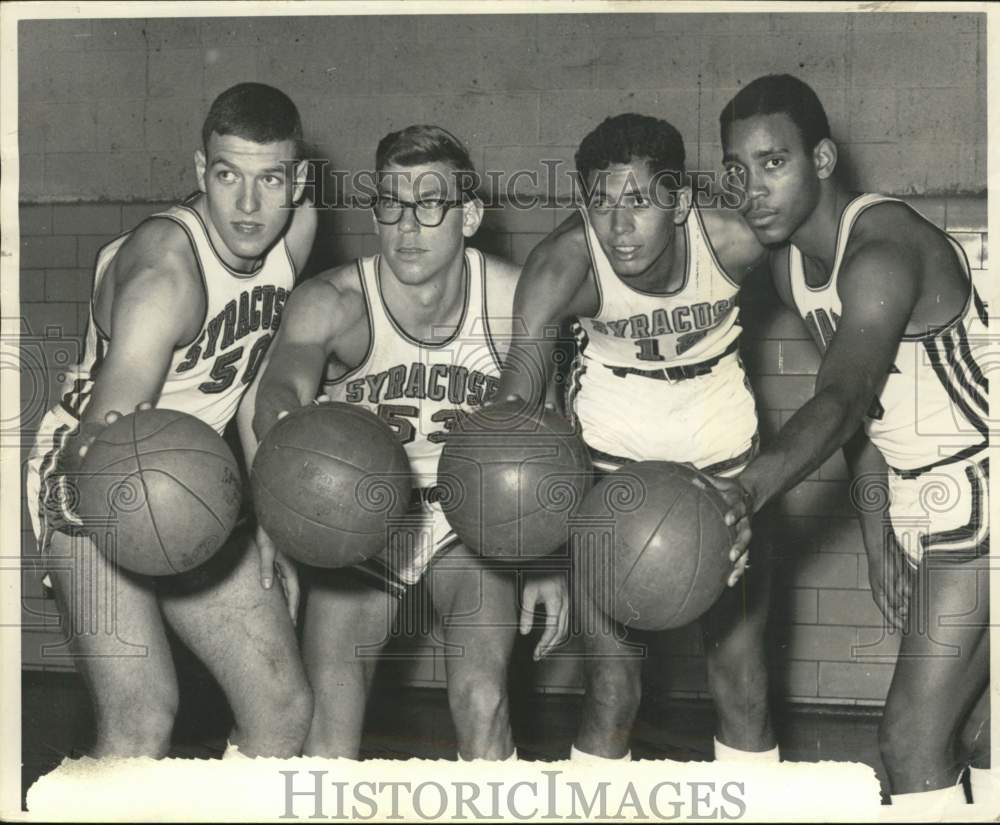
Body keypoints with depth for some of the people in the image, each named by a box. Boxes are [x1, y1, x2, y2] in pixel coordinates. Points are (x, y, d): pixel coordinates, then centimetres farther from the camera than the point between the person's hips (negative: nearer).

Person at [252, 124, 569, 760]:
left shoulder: (515, 299, -14)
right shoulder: (331, 302, -19)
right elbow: (283, 385, -36)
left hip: (475, 512, 1)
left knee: (484, 705, -15)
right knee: (330, 718, -9)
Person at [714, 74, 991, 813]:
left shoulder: (883, 253, -26)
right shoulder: (791, 265, 3)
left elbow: (844, 400, -41)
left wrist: (751, 490, -57)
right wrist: (877, 532, 9)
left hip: (978, 503, -9)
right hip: (931, 503, 9)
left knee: (914, 738, -11)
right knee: (975, 731, 19)